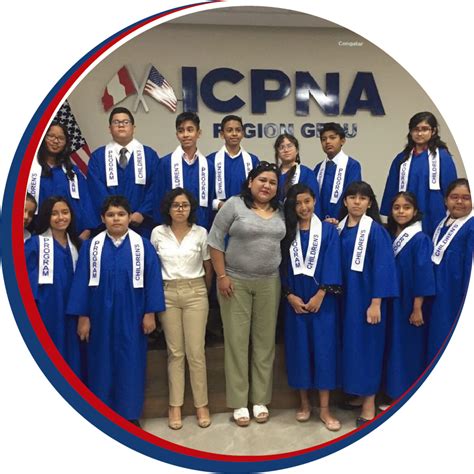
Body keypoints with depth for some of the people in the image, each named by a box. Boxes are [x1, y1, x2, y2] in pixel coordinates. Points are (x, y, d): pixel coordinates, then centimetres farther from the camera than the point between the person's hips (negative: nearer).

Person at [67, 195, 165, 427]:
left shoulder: (143, 245, -2)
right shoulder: (91, 246, 1)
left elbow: (152, 279, -3)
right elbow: (81, 281, 0)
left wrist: (150, 312, -7)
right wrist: (82, 316, -3)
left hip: (131, 315, -1)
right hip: (100, 314, 1)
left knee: (131, 362, 7)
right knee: (102, 361, 10)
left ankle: (130, 413, 21)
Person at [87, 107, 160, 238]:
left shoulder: (150, 155, 8)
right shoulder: (97, 157, 7)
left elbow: (154, 189, 1)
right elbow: (97, 191, -2)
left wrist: (142, 213, -13)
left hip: (142, 225, 0)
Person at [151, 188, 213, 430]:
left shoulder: (201, 233, -1)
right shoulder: (158, 233, 1)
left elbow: (208, 267, 8)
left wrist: (205, 293, 15)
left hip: (195, 293, -1)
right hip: (167, 294, 1)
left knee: (196, 352, 0)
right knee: (175, 352, 6)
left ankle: (201, 405, 14)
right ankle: (175, 406, 17)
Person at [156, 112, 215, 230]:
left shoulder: (208, 165, 6)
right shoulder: (166, 163, -2)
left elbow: (209, 201, 10)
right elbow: (160, 199, -1)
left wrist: (208, 228, 9)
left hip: (201, 227, 2)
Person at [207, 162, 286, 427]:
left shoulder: (280, 212, 8)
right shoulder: (234, 205, -6)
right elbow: (215, 240, -6)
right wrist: (221, 276, -11)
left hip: (269, 283, 4)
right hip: (235, 282, -4)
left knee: (265, 340, 8)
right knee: (237, 340, 2)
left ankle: (261, 400, 20)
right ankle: (239, 403, 13)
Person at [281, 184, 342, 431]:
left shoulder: (328, 230, 1)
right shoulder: (286, 232, 6)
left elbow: (332, 266, -5)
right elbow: (282, 267, 3)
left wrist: (320, 295, -13)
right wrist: (290, 296, -8)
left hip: (322, 299, -2)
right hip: (294, 301, 2)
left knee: (323, 350, -1)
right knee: (299, 349, 7)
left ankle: (324, 408, 8)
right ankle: (304, 402, 21)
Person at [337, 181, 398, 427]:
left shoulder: (376, 230, -9)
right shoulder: (338, 229, 7)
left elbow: (382, 267, -14)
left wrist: (376, 303, -17)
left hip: (367, 297, -5)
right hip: (344, 295, 6)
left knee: (366, 345, 0)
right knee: (349, 344, 11)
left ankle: (369, 402, 11)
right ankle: (355, 393, 26)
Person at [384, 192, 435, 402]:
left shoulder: (420, 239, -11)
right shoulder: (389, 236, 7)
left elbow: (423, 275, -15)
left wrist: (417, 309, -17)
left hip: (410, 305, -6)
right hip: (391, 304, 6)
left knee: (409, 350, 3)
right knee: (393, 349, 13)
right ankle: (395, 394, 26)